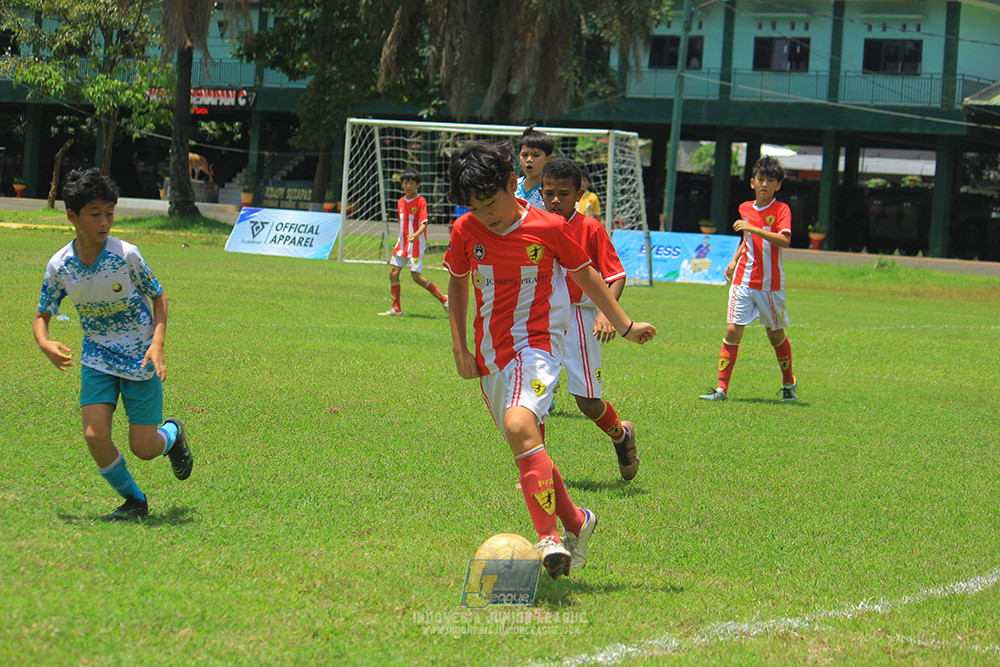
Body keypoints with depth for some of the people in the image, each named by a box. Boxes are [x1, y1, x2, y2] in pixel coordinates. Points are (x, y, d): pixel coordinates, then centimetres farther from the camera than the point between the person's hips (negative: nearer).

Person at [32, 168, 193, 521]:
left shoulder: (125, 254, -17)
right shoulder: (59, 265, -10)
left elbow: (158, 296, -3)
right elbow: (42, 315, 3)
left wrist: (157, 344, -16)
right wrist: (44, 344, -20)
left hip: (141, 358, -2)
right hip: (97, 357, 2)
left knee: (143, 448, -5)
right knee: (95, 436, -15)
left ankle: (172, 434, 34)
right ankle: (134, 501, 10)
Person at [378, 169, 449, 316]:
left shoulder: (421, 202, -10)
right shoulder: (400, 202, 10)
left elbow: (424, 223, -20)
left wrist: (416, 234, -39)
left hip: (416, 243, -7)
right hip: (402, 243, 7)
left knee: (417, 277, -10)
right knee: (393, 271, -1)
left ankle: (443, 299, 5)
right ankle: (396, 308, 4)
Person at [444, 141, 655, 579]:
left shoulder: (549, 228, -8)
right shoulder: (466, 231, 1)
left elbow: (585, 275, 7)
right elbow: (458, 284, 17)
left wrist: (626, 326, 14)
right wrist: (460, 348, 10)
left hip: (536, 344, -5)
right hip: (490, 354, 5)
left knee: (519, 426, -30)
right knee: (526, 450, 13)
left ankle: (549, 538, -32)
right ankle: (576, 523, 35)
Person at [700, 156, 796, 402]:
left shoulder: (781, 209, -8)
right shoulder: (745, 209, 8)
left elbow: (785, 240, -25)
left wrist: (753, 229, -30)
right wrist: (734, 260, 19)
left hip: (770, 284, -3)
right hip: (743, 280, 3)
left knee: (776, 335, 8)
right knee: (732, 331, -6)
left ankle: (788, 383, 30)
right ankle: (722, 388, -5)